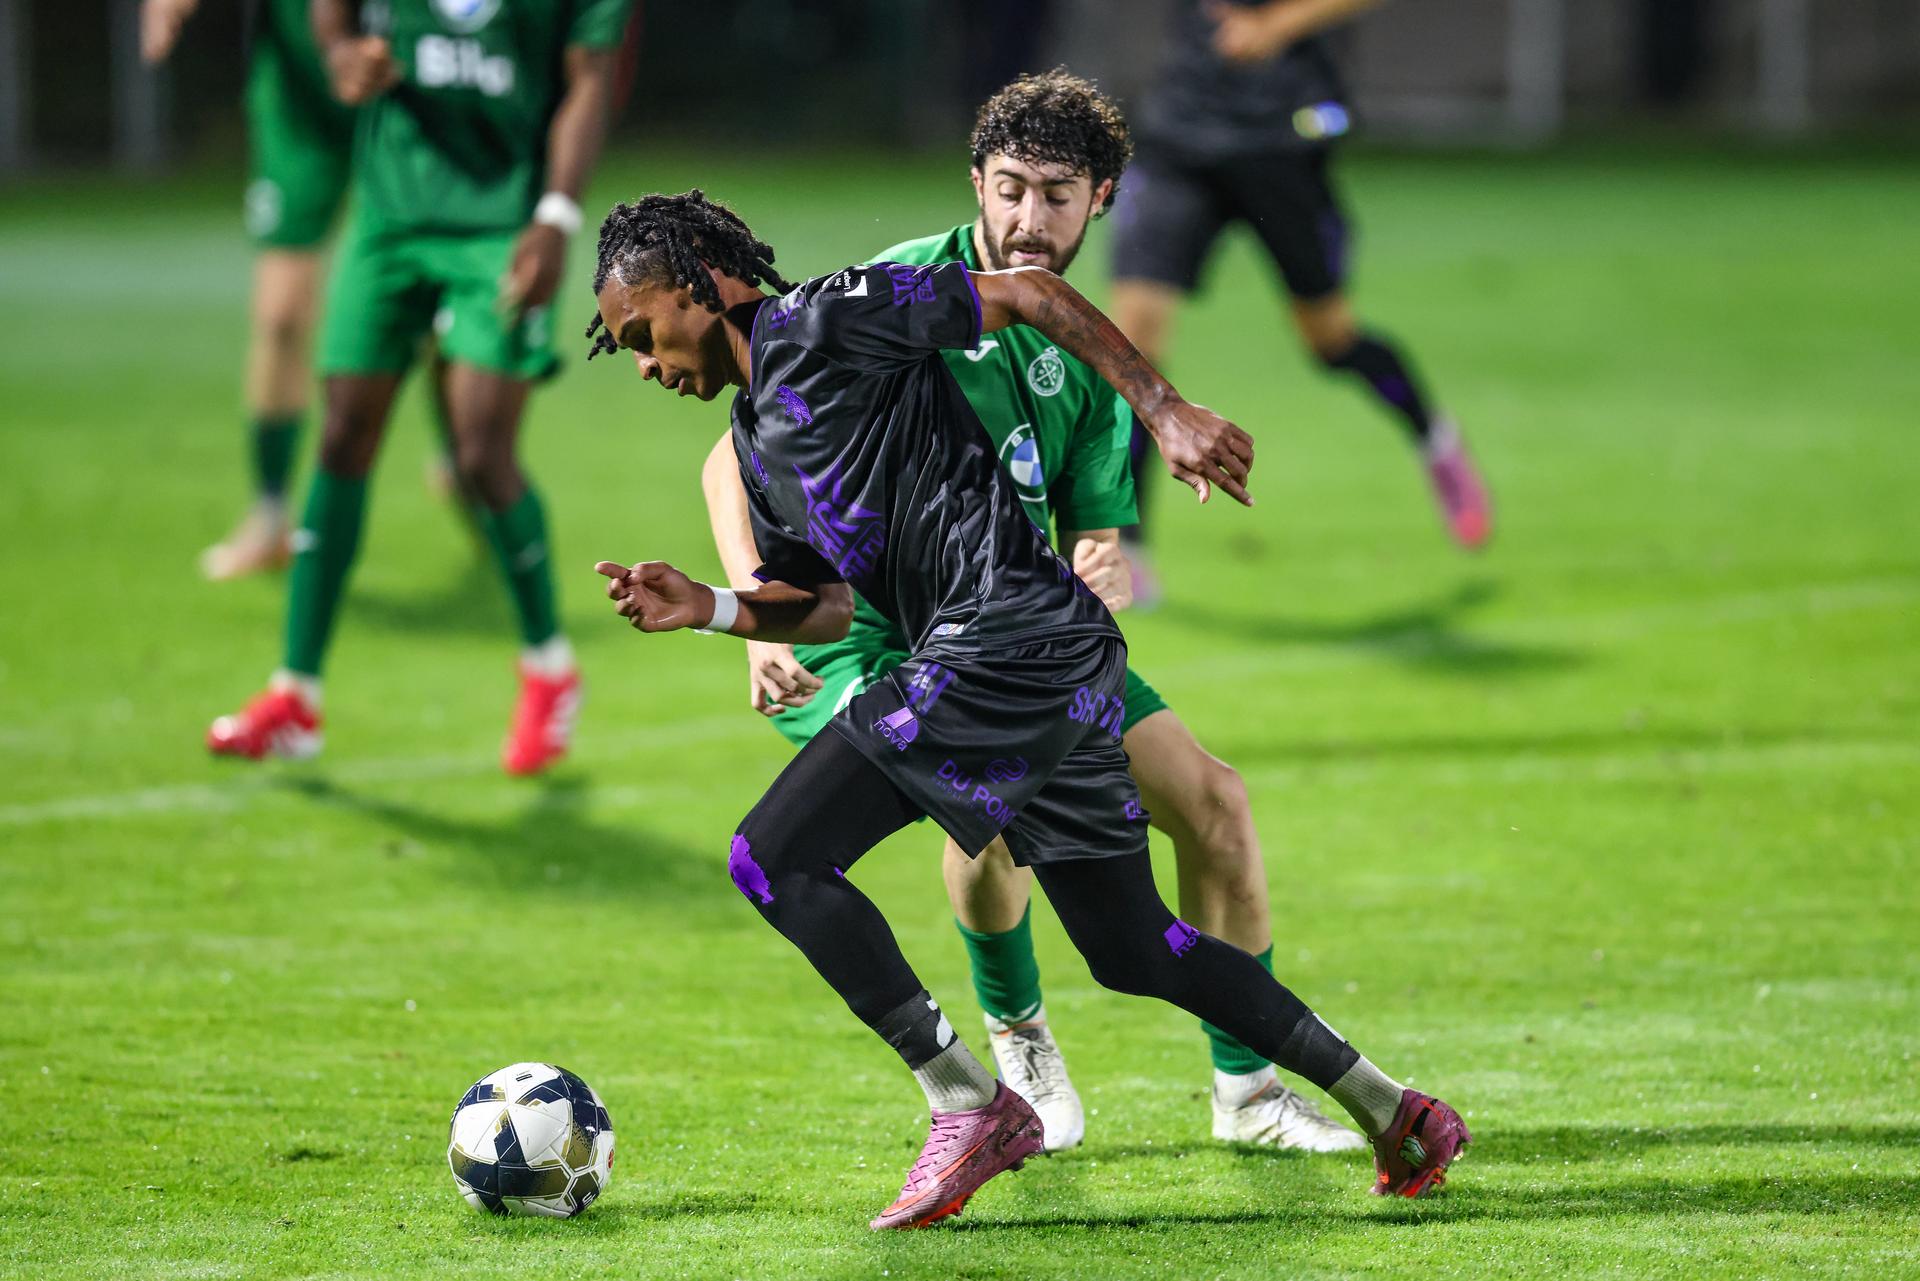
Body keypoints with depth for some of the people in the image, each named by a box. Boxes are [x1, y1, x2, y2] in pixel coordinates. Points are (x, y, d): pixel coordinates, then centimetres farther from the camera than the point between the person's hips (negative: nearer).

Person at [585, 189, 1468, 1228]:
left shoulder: (818, 324, -5)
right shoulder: (758, 439, 23)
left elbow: (1029, 295, -6)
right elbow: (828, 604, 26)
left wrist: (1169, 416, -12)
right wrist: (708, 609, 8)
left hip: (1005, 640, -10)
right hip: (1069, 672, 10)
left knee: (773, 858, -10)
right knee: (1133, 951, 16)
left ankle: (969, 1105, -8)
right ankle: (1389, 1110, 21)